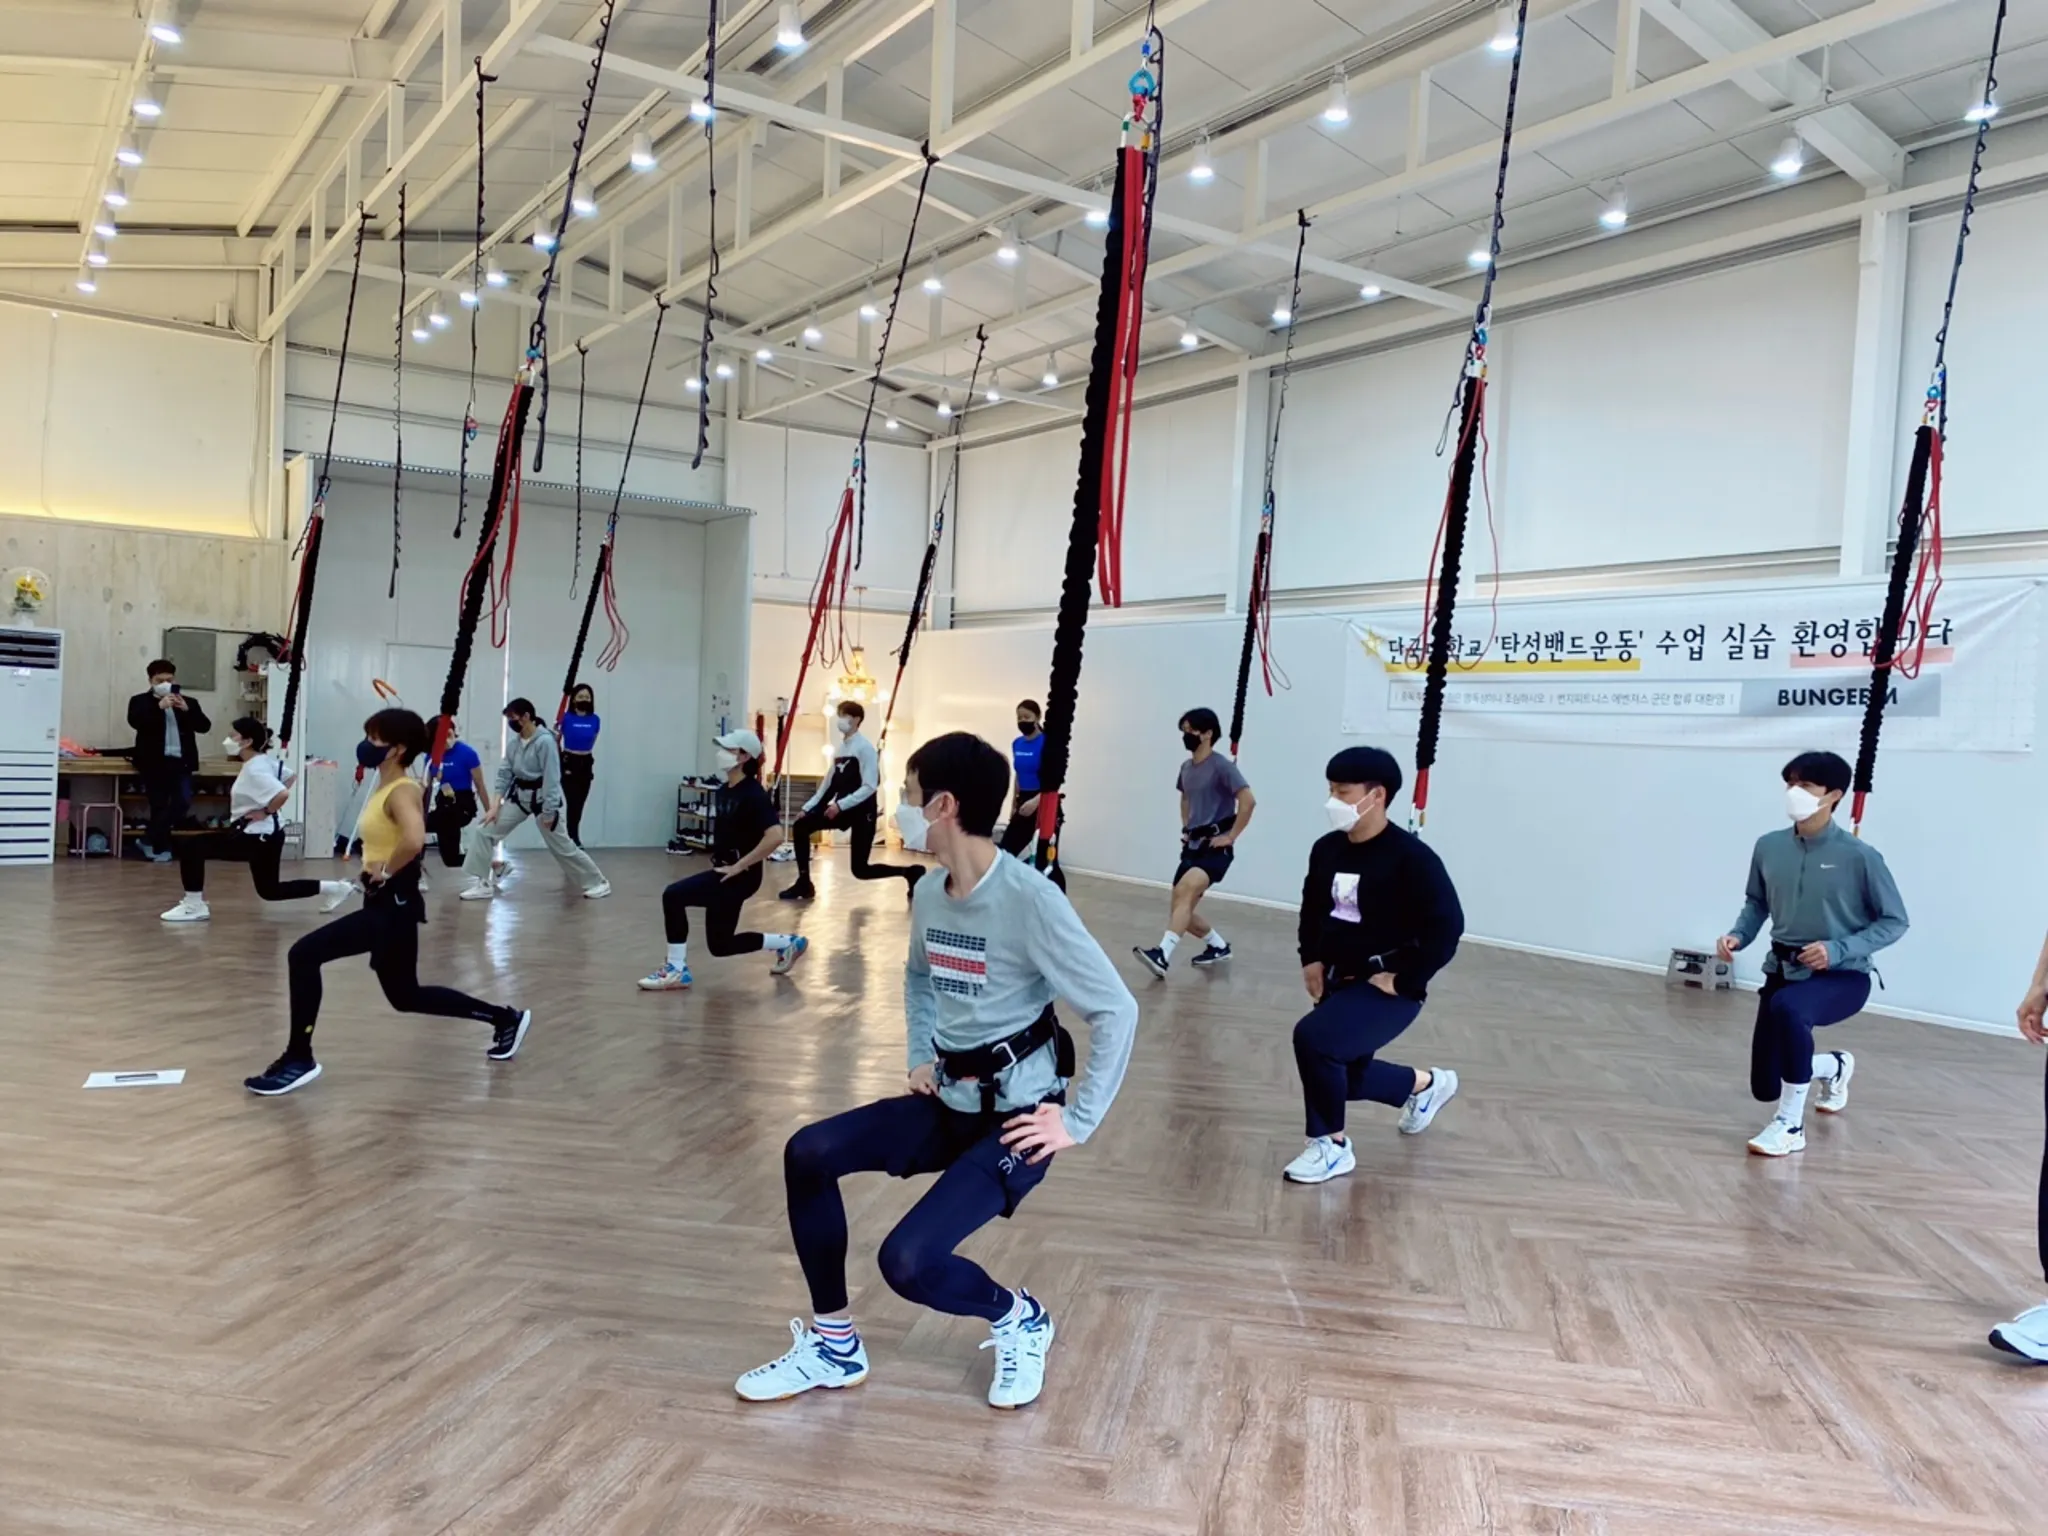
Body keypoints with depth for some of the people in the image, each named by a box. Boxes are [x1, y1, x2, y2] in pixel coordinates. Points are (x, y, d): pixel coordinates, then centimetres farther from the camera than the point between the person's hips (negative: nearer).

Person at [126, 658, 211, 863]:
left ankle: (149, 840, 8)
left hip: (181, 761, 2)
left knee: (183, 802, -7)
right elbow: (135, 721, -13)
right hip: (155, 762, -2)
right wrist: (159, 707, -23)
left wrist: (187, 710, -13)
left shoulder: (188, 702, 12)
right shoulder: (141, 701, 5)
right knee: (159, 806, 2)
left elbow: (205, 726, 2)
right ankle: (161, 847, 13)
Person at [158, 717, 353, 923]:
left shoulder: (254, 770, -22)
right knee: (269, 890, 21)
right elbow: (290, 777, 21)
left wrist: (265, 812, -21)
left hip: (258, 836, -10)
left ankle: (194, 906, -1)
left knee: (191, 846, -10)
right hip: (264, 834, 10)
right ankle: (335, 888, 22)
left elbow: (282, 794, -37)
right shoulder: (263, 762, 6)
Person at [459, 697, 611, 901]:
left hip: (541, 798, -7)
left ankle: (598, 882, 16)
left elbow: (552, 778, -21)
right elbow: (505, 773, 5)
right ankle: (483, 884, 8)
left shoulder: (545, 741, -21)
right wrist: (496, 805, -3)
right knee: (485, 830, -1)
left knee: (561, 846, 1)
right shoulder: (514, 743, 1)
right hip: (519, 796, 7)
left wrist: (548, 812, -20)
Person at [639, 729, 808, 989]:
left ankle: (677, 970, -5)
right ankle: (788, 942, 27)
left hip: (739, 876, -10)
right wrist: (720, 862, 11)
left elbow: (775, 836, -31)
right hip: (723, 872, 10)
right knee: (720, 944, 15)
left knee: (674, 896, -18)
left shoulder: (753, 794, -18)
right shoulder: (724, 791, 9)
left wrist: (740, 865, -25)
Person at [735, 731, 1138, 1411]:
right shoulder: (929, 895, 2)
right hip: (947, 1100, 8)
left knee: (908, 1261, -20)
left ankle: (1019, 1321, 13)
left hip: (1015, 1114, -7)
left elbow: (1117, 1010, -20)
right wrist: (921, 1060, 12)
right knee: (808, 1154, -7)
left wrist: (1079, 1121, -17)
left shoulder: (1030, 899, -22)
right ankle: (834, 1345, 10)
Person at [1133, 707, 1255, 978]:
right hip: (1192, 846, 9)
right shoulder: (1186, 768, 11)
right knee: (1182, 909, 9)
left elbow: (1247, 801, -21)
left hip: (1215, 848, -8)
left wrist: (1231, 836, -18)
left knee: (1184, 890, -31)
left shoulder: (1221, 766, -12)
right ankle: (1218, 946, 33)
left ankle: (1163, 955, -41)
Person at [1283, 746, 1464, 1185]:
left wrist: (1402, 980, -20)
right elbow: (1313, 907, 17)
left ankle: (1332, 1147, -6)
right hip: (1339, 982, 8)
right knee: (1346, 1075, 20)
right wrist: (1312, 958, 6)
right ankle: (1427, 1084, 50)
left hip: (1388, 989, -8)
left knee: (1312, 1038, -28)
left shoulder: (1411, 858, -20)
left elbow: (1447, 928, -21)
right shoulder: (1327, 849, 0)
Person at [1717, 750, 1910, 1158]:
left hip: (1842, 977, -5)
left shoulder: (1858, 856, -16)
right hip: (1782, 971, 5)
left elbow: (1894, 921, -7)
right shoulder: (1769, 847, -5)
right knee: (1765, 1086, 10)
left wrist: (1838, 950, -21)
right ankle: (1834, 1067, 47)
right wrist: (1738, 935, -8)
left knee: (1787, 1007, -41)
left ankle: (1790, 1125, -22)